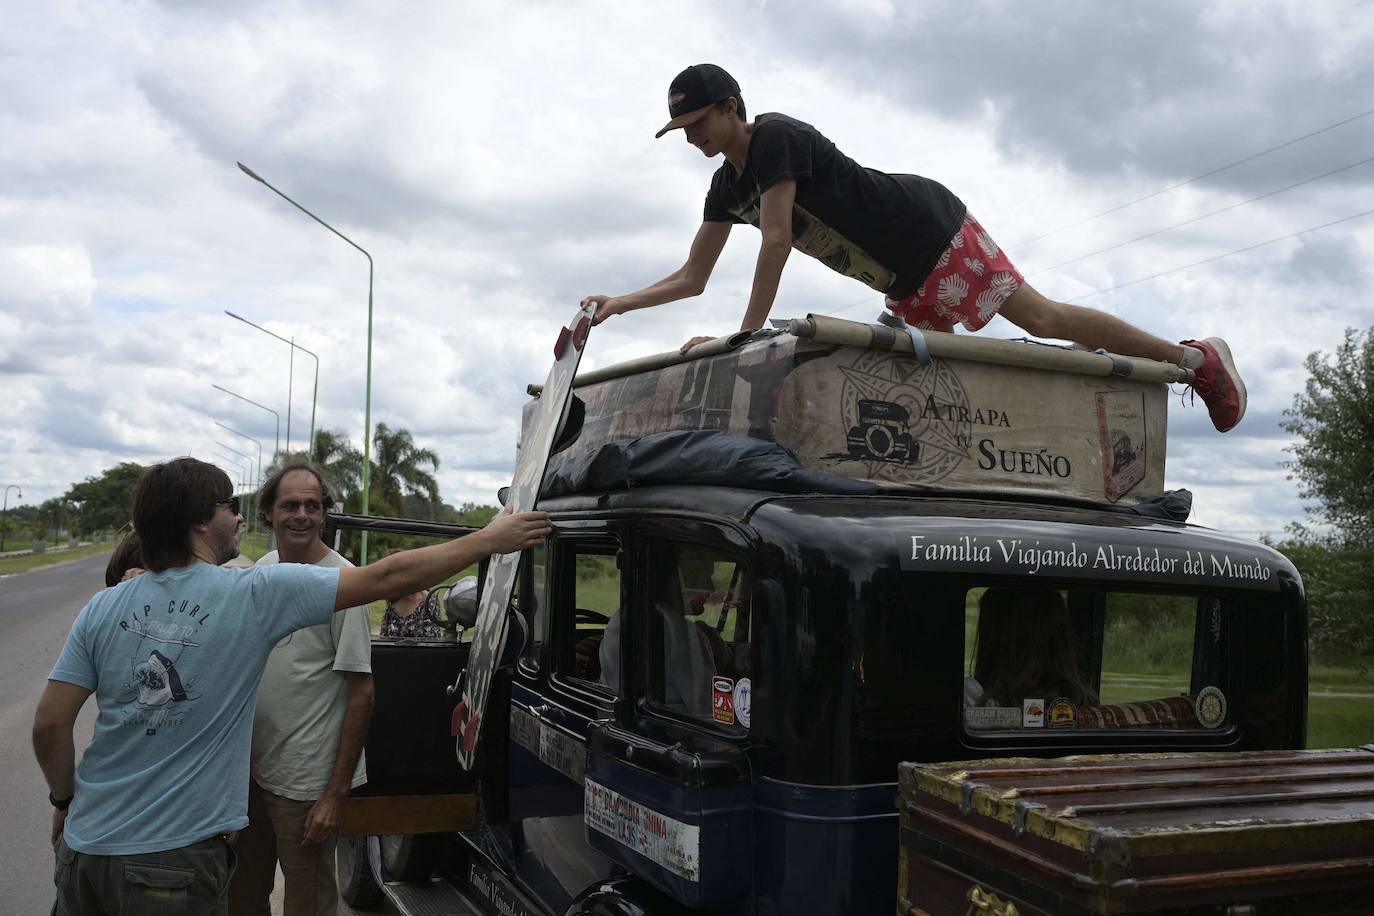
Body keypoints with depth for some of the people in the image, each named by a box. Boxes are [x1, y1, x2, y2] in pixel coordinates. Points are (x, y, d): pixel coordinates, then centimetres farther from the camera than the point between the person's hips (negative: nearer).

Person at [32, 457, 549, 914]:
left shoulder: (104, 608, -1)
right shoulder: (256, 594, -13)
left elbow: (49, 724, -2)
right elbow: (390, 577, -11)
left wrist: (64, 800, 16)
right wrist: (490, 540, -4)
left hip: (85, 845, 5)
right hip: (175, 858, -5)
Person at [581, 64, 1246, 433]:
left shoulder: (776, 137, -17)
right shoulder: (726, 186, 9)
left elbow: (777, 240, -25)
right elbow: (692, 278, 10)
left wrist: (748, 333, -25)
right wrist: (618, 304, -1)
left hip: (930, 227, -9)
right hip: (905, 281, 9)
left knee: (1037, 315, -11)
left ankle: (1195, 356, 2)